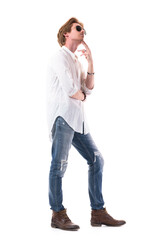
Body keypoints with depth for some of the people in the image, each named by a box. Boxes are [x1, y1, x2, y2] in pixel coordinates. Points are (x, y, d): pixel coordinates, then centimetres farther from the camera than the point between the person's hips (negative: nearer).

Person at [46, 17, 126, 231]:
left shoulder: (77, 61, 26)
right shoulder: (60, 57, -1)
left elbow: (88, 89, 15)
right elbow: (70, 90, -13)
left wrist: (90, 62, 11)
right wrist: (82, 96, 8)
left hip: (78, 119, 9)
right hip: (63, 116, -9)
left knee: (96, 160, 4)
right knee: (59, 164, -9)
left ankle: (98, 213, 7)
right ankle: (58, 215, -3)